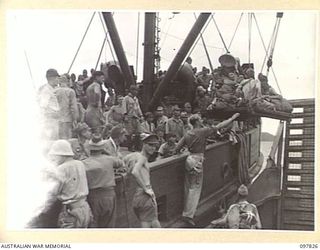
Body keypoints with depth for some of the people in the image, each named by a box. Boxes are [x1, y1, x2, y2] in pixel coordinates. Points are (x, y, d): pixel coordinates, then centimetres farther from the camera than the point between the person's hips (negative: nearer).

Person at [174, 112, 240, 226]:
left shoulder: (187, 134, 7)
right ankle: (188, 215, -3)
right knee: (195, 189, -2)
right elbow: (220, 126, -6)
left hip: (189, 160, 7)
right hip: (197, 161, -7)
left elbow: (177, 148, 6)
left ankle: (186, 212, 23)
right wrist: (233, 118, 4)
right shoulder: (202, 131, -11)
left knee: (188, 189, 15)